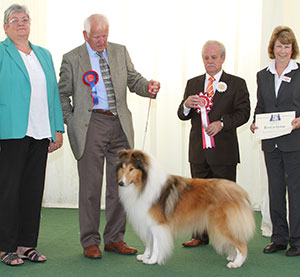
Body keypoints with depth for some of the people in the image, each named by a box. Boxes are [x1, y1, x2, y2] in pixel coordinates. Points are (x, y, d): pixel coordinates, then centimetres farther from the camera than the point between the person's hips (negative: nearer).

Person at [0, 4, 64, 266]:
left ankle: (27, 244, 17)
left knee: (34, 189, 8)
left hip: (41, 134, 5)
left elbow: (53, 93, 17)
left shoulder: (44, 54, 18)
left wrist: (58, 128, 12)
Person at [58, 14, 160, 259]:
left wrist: (148, 87, -7)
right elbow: (62, 94, 8)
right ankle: (90, 241, 10)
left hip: (120, 125, 4)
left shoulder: (120, 52, 12)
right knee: (90, 186, -1)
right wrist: (72, 122, 0)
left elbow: (133, 80, 14)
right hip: (90, 126, -4)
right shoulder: (72, 59, 3)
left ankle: (114, 239, 17)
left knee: (121, 184, 6)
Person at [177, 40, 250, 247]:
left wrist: (222, 123, -21)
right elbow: (182, 115, 9)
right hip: (198, 151, 4)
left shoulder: (236, 84, 2)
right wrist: (187, 104, -14)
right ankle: (201, 236, 20)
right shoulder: (193, 84, 13)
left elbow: (243, 112, -6)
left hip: (223, 152, -4)